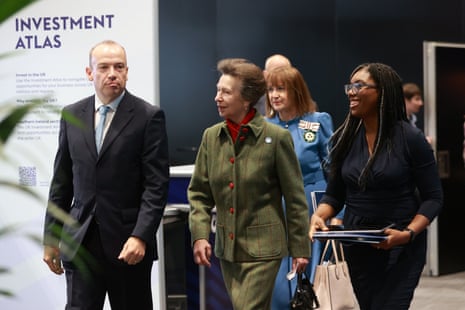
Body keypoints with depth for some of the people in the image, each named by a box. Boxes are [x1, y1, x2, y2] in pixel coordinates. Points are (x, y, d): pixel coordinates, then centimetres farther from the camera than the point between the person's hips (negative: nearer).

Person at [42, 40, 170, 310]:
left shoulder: (149, 116, -4)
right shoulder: (72, 115, 9)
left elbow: (157, 184, -8)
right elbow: (61, 182, 13)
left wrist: (141, 237, -18)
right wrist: (51, 237, 10)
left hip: (129, 242, -3)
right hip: (80, 240, 3)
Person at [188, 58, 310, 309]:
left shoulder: (276, 138, -8)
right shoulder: (211, 137, 5)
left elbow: (295, 198, -4)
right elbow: (199, 193, 9)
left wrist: (300, 248, -4)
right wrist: (199, 235, -4)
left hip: (262, 248, -5)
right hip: (227, 247, 5)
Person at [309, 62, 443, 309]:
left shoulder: (411, 138, -10)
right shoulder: (345, 139, 3)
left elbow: (433, 198, -8)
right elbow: (334, 195, 8)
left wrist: (408, 233, -22)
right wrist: (318, 216, -13)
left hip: (401, 248, -5)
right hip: (357, 247, 5)